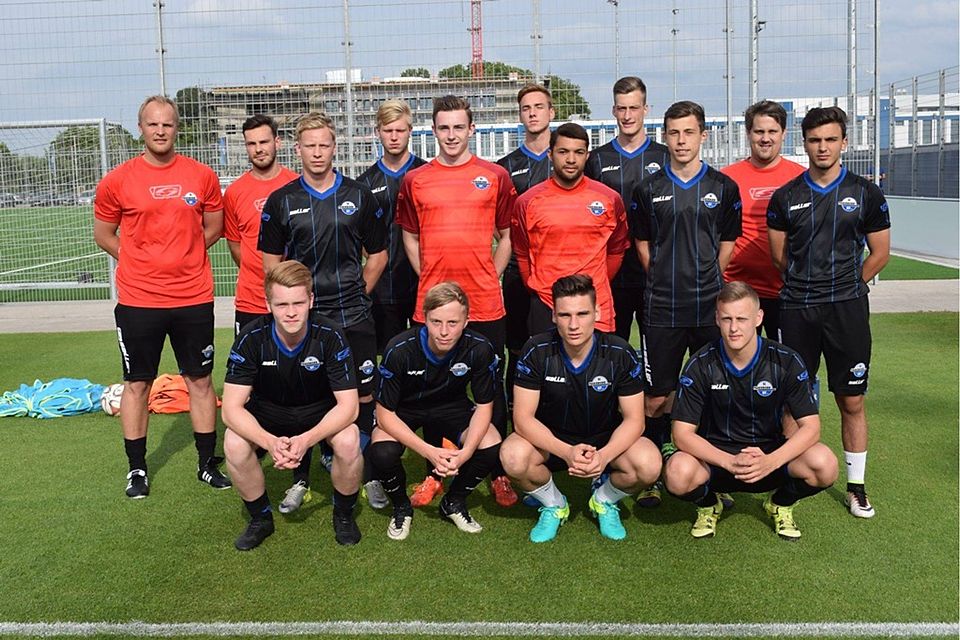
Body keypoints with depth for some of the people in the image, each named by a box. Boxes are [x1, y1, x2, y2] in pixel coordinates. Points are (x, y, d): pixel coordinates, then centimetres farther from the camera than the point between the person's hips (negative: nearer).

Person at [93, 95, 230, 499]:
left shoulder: (202, 176, 1)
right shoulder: (117, 181, -2)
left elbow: (214, 226, 14)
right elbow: (103, 235, 9)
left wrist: (184, 256, 5)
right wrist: (141, 263, 2)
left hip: (194, 298, 1)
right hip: (138, 299, -1)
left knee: (200, 380, 8)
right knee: (137, 383, 7)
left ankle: (208, 463, 21)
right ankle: (136, 469, 22)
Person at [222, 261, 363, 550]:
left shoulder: (329, 336, -26)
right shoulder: (251, 338, -24)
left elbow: (348, 404, -24)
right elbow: (232, 408, -24)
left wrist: (306, 439, -41)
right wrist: (270, 442, -42)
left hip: (321, 413, -1)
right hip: (268, 412, 1)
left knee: (349, 442, -31)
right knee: (234, 444, -28)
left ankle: (343, 514, -1)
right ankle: (260, 518, -1)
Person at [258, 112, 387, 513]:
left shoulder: (360, 197, 5)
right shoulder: (281, 201, 4)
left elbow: (378, 255, 11)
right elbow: (271, 261, 9)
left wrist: (355, 295, 6)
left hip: (354, 316, 0)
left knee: (363, 396, 4)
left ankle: (369, 477, 19)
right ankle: (301, 480, 19)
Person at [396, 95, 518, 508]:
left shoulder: (496, 176, 4)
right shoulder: (415, 181, 7)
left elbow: (507, 235, 10)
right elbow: (410, 238, 14)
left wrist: (490, 278, 3)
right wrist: (429, 280, 6)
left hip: (485, 303, -1)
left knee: (491, 388, 5)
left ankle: (499, 473, 16)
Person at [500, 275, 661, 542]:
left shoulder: (621, 354, -18)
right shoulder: (537, 351, -19)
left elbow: (633, 419, -14)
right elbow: (523, 417, -20)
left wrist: (604, 455, -34)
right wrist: (566, 452, -36)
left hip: (606, 440, 1)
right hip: (550, 440, 0)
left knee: (649, 464, -29)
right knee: (514, 456, -33)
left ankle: (605, 501, 7)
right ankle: (553, 505, 2)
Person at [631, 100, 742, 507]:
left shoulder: (723, 187, 6)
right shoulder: (649, 189, 4)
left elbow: (728, 242, 13)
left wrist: (707, 282, 8)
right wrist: (665, 279, 8)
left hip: (711, 308, 1)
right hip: (662, 309, 0)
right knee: (657, 397, 2)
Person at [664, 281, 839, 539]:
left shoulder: (786, 361, -10)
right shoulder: (700, 365, -12)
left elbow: (810, 426, -12)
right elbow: (683, 432, -15)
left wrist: (771, 461, -31)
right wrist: (729, 461, -32)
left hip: (770, 456, 1)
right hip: (715, 457, -1)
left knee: (825, 465, -28)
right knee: (678, 473, -34)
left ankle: (780, 504, 8)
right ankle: (708, 505, 6)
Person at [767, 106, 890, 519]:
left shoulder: (865, 194, 2)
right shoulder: (785, 197, 4)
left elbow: (880, 253, 8)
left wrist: (846, 285, 11)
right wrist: (808, 283, 13)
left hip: (847, 309, -1)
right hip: (796, 309, 1)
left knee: (852, 401, 4)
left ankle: (856, 485, 16)